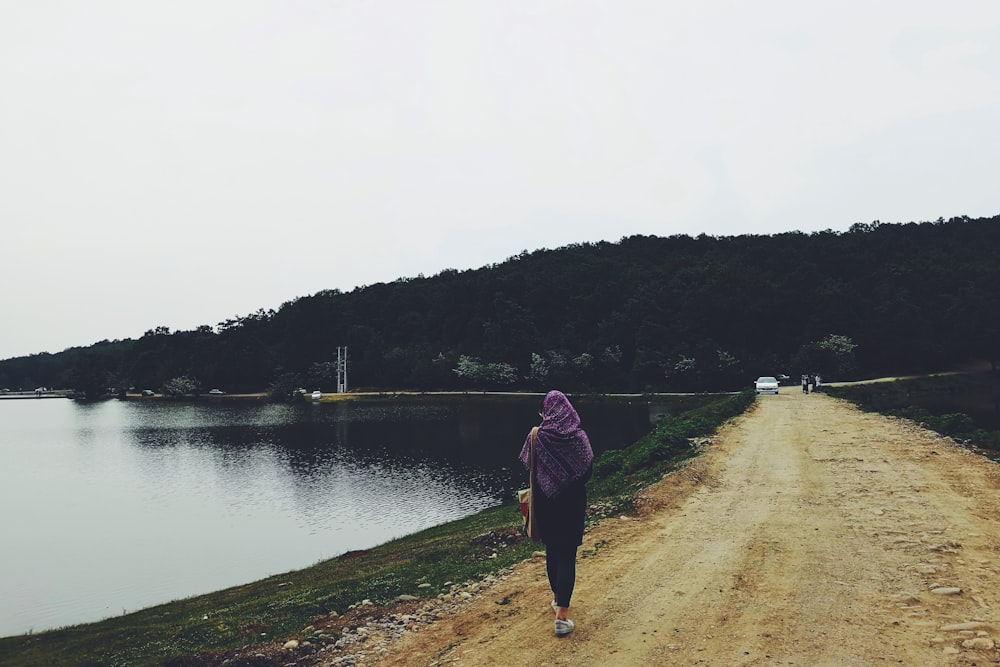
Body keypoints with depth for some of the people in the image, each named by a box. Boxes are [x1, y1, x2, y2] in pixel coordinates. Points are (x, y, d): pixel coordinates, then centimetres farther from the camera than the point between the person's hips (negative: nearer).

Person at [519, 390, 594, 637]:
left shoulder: (537, 436, -10)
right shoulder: (579, 436, -10)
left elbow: (527, 467, -4)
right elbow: (588, 469, -4)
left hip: (546, 503, 1)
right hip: (573, 503, -1)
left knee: (552, 551, 20)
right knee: (567, 555, 0)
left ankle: (557, 598, 36)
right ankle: (562, 613, -8)